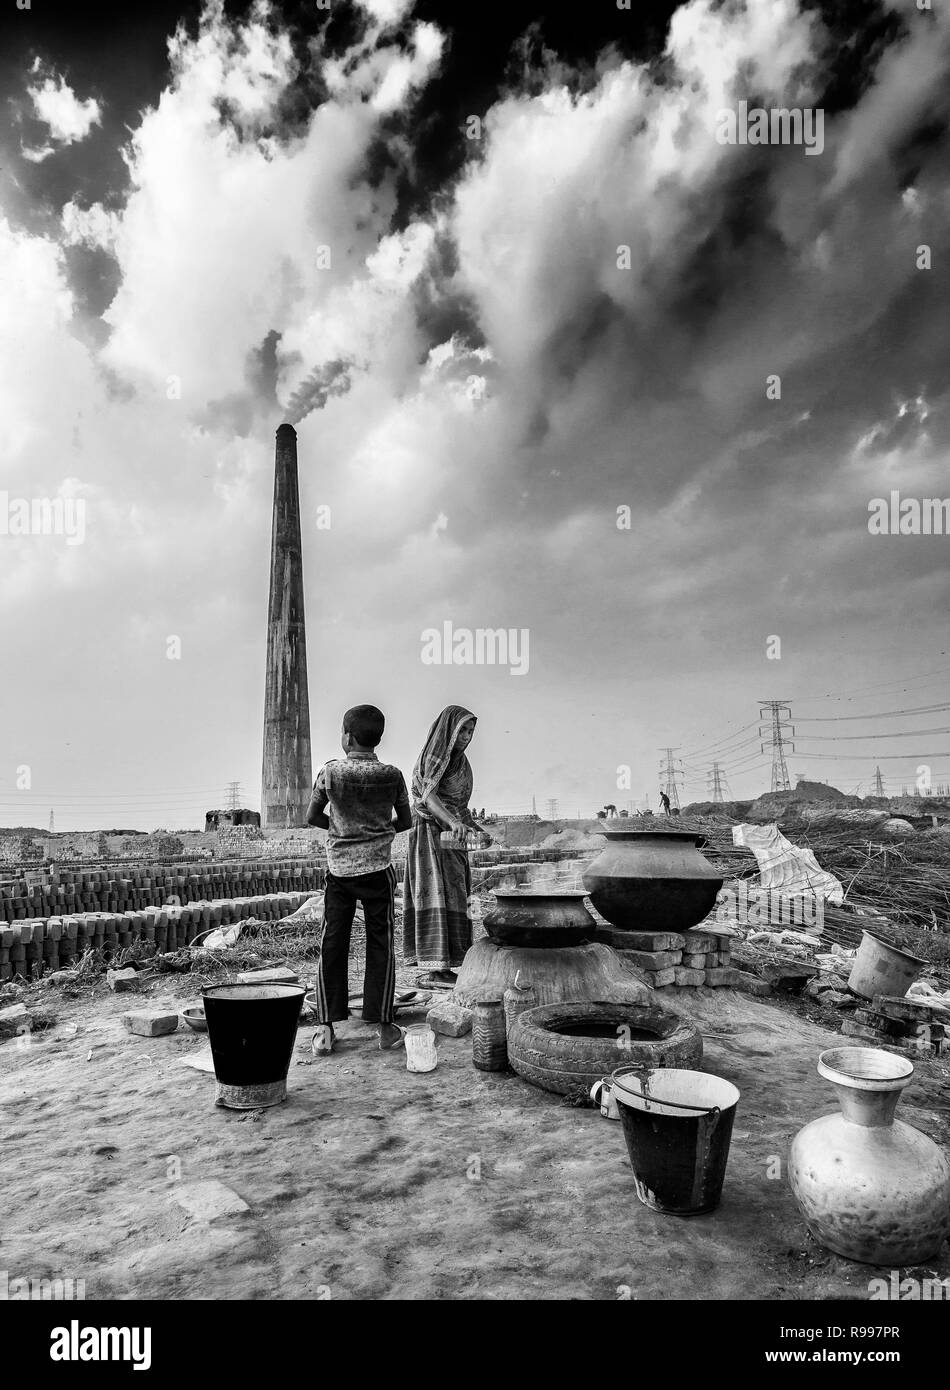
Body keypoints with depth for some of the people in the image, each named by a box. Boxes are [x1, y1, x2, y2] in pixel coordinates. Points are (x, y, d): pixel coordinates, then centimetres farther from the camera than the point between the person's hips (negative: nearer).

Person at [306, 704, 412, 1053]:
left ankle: (325, 1027, 9)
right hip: (378, 868, 0)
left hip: (339, 868, 0)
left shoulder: (330, 772, -6)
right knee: (380, 945, 7)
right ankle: (384, 1026, 11)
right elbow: (405, 822, 5)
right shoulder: (392, 775, -4)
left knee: (332, 946, 7)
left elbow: (312, 818, 4)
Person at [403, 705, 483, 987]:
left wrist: (472, 825, 10)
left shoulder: (458, 760, 14)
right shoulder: (434, 757, -12)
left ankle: (441, 965, 11)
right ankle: (436, 968, -13)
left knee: (452, 898, 7)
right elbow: (429, 795, -28)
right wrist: (453, 821, -42)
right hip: (430, 833, -9)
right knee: (437, 896, -13)